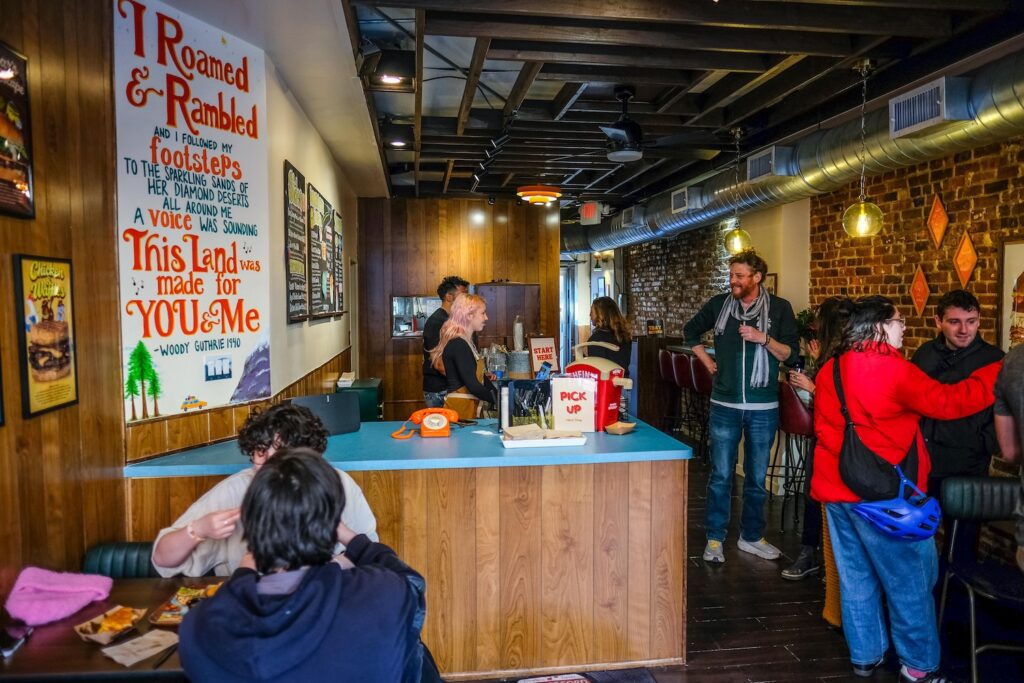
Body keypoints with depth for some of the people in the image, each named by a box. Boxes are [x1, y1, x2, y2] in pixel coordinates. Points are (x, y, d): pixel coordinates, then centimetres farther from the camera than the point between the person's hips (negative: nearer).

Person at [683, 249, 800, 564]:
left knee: (757, 477, 12)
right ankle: (715, 538, 16)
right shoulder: (719, 304, 2)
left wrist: (764, 339, -18)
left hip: (763, 408, 0)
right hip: (725, 405, 0)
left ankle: (751, 537, 28)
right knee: (720, 475, 4)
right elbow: (690, 331, 18)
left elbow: (792, 353, -4)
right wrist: (707, 361, 8)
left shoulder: (779, 308, -2)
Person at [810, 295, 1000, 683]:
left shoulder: (830, 369, 7)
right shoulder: (893, 368, -14)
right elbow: (948, 403, -6)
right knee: (909, 582, 8)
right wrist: (999, 373, 4)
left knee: (856, 578, 15)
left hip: (835, 488, 7)